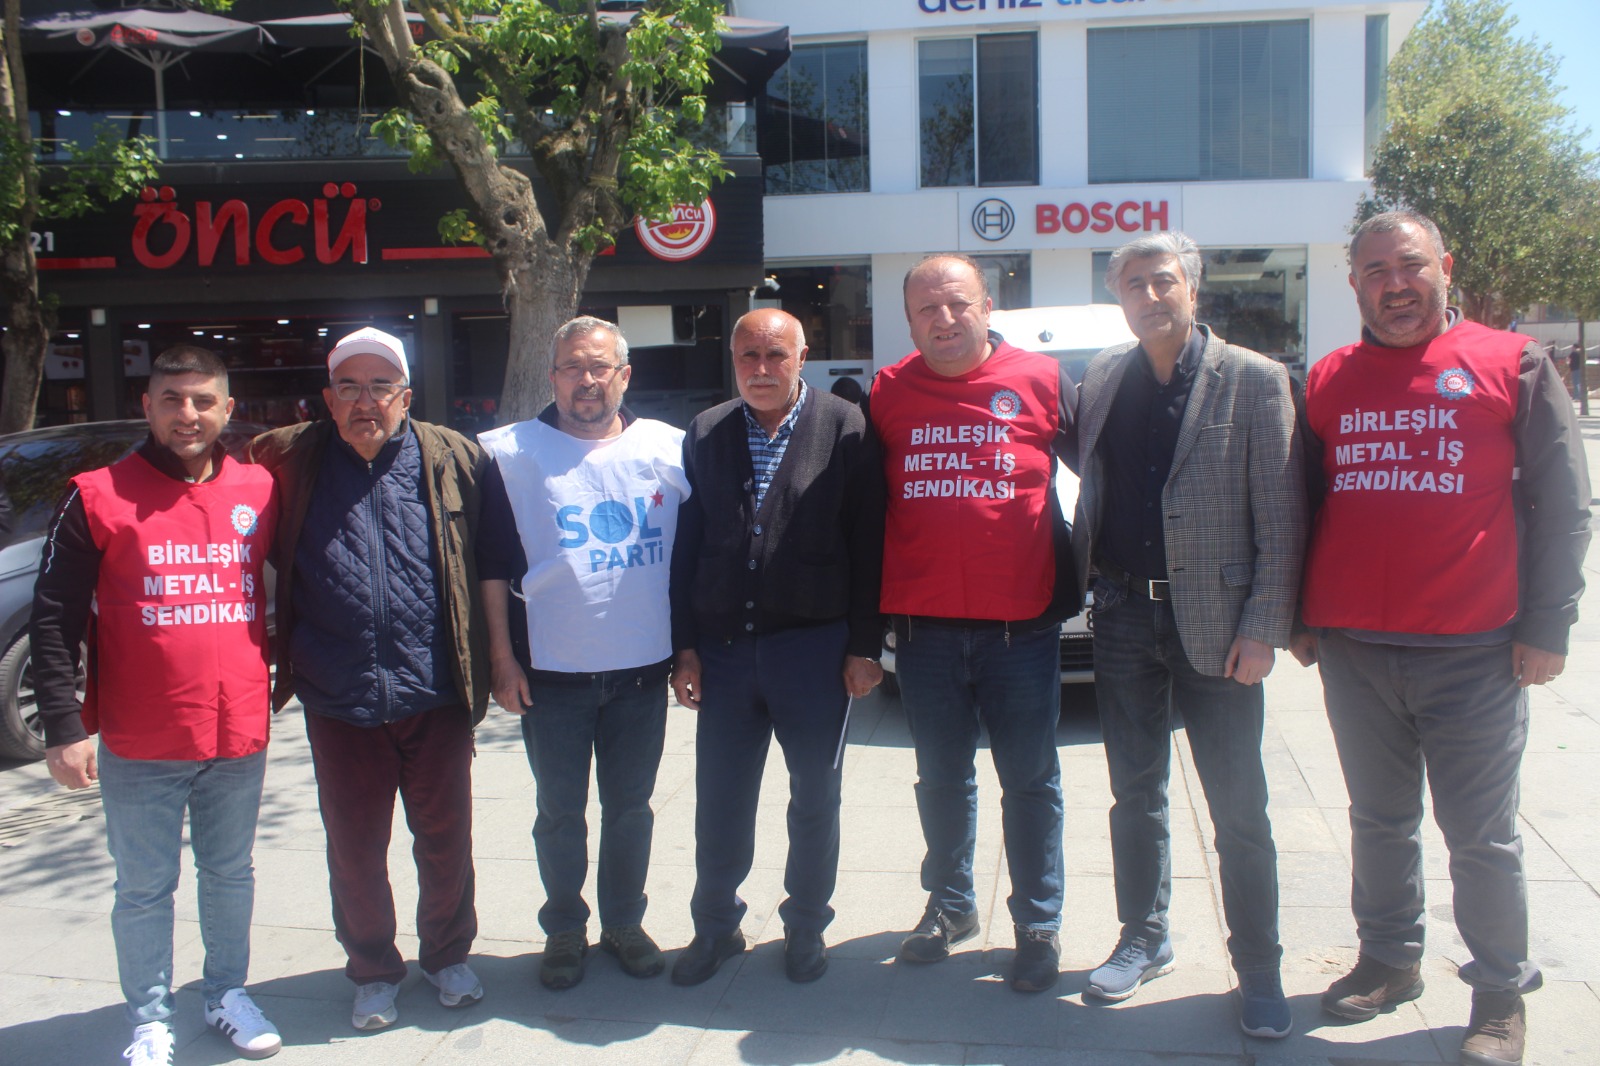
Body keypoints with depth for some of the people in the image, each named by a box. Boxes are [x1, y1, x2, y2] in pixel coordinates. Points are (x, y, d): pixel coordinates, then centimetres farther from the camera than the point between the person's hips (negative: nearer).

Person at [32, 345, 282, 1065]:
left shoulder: (260, 493, 3)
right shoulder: (98, 496, -5)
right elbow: (54, 618, -6)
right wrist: (63, 724, -11)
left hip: (240, 737, 3)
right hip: (139, 748, -3)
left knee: (230, 875, 17)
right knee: (145, 888, 9)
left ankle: (227, 993, 34)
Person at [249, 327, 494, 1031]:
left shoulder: (454, 459, -1)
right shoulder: (289, 460, 0)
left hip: (435, 697, 0)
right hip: (339, 704, 1)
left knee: (445, 840, 13)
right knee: (354, 849, 13)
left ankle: (447, 955, 35)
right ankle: (373, 971, 34)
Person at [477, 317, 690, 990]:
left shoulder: (668, 448, 2)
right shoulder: (510, 453, -3)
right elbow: (492, 560, -1)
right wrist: (500, 656, -5)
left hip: (643, 669, 2)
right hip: (552, 673, -1)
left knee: (631, 807, 14)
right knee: (560, 813, 11)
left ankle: (624, 923, 32)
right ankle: (564, 931, 29)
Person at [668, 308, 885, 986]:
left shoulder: (845, 429, -4)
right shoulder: (705, 433, 6)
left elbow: (869, 544, -5)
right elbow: (686, 544, 6)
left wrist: (865, 646, -7)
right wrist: (684, 646, 2)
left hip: (814, 645, -2)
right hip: (723, 646, 3)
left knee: (814, 800, 11)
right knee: (718, 802, 10)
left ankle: (806, 925, 30)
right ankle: (715, 926, 29)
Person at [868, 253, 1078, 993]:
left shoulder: (1041, 381, -2)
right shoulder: (886, 394, 4)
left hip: (1021, 623, -2)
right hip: (924, 626, 2)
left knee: (1030, 781, 7)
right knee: (941, 779, 15)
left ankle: (1038, 926, 21)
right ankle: (950, 905, 33)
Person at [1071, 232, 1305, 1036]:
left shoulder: (1254, 380, -6)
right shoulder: (1101, 379, 7)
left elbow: (1281, 517, -8)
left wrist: (1263, 628, -13)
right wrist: (1087, 572, 6)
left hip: (1213, 621, -4)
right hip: (1123, 612, 4)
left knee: (1239, 808, 4)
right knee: (1135, 793, 14)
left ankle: (1258, 970, 18)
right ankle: (1144, 939, 30)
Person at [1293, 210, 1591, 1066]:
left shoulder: (1510, 364, 1)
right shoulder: (1327, 381, 9)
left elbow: (1561, 503, 1)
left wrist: (1547, 625, -4)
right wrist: (1300, 619, 10)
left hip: (1472, 651, -3)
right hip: (1352, 650, 3)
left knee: (1481, 836, 4)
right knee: (1380, 821, 15)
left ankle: (1501, 994, 21)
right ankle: (1390, 959, 31)